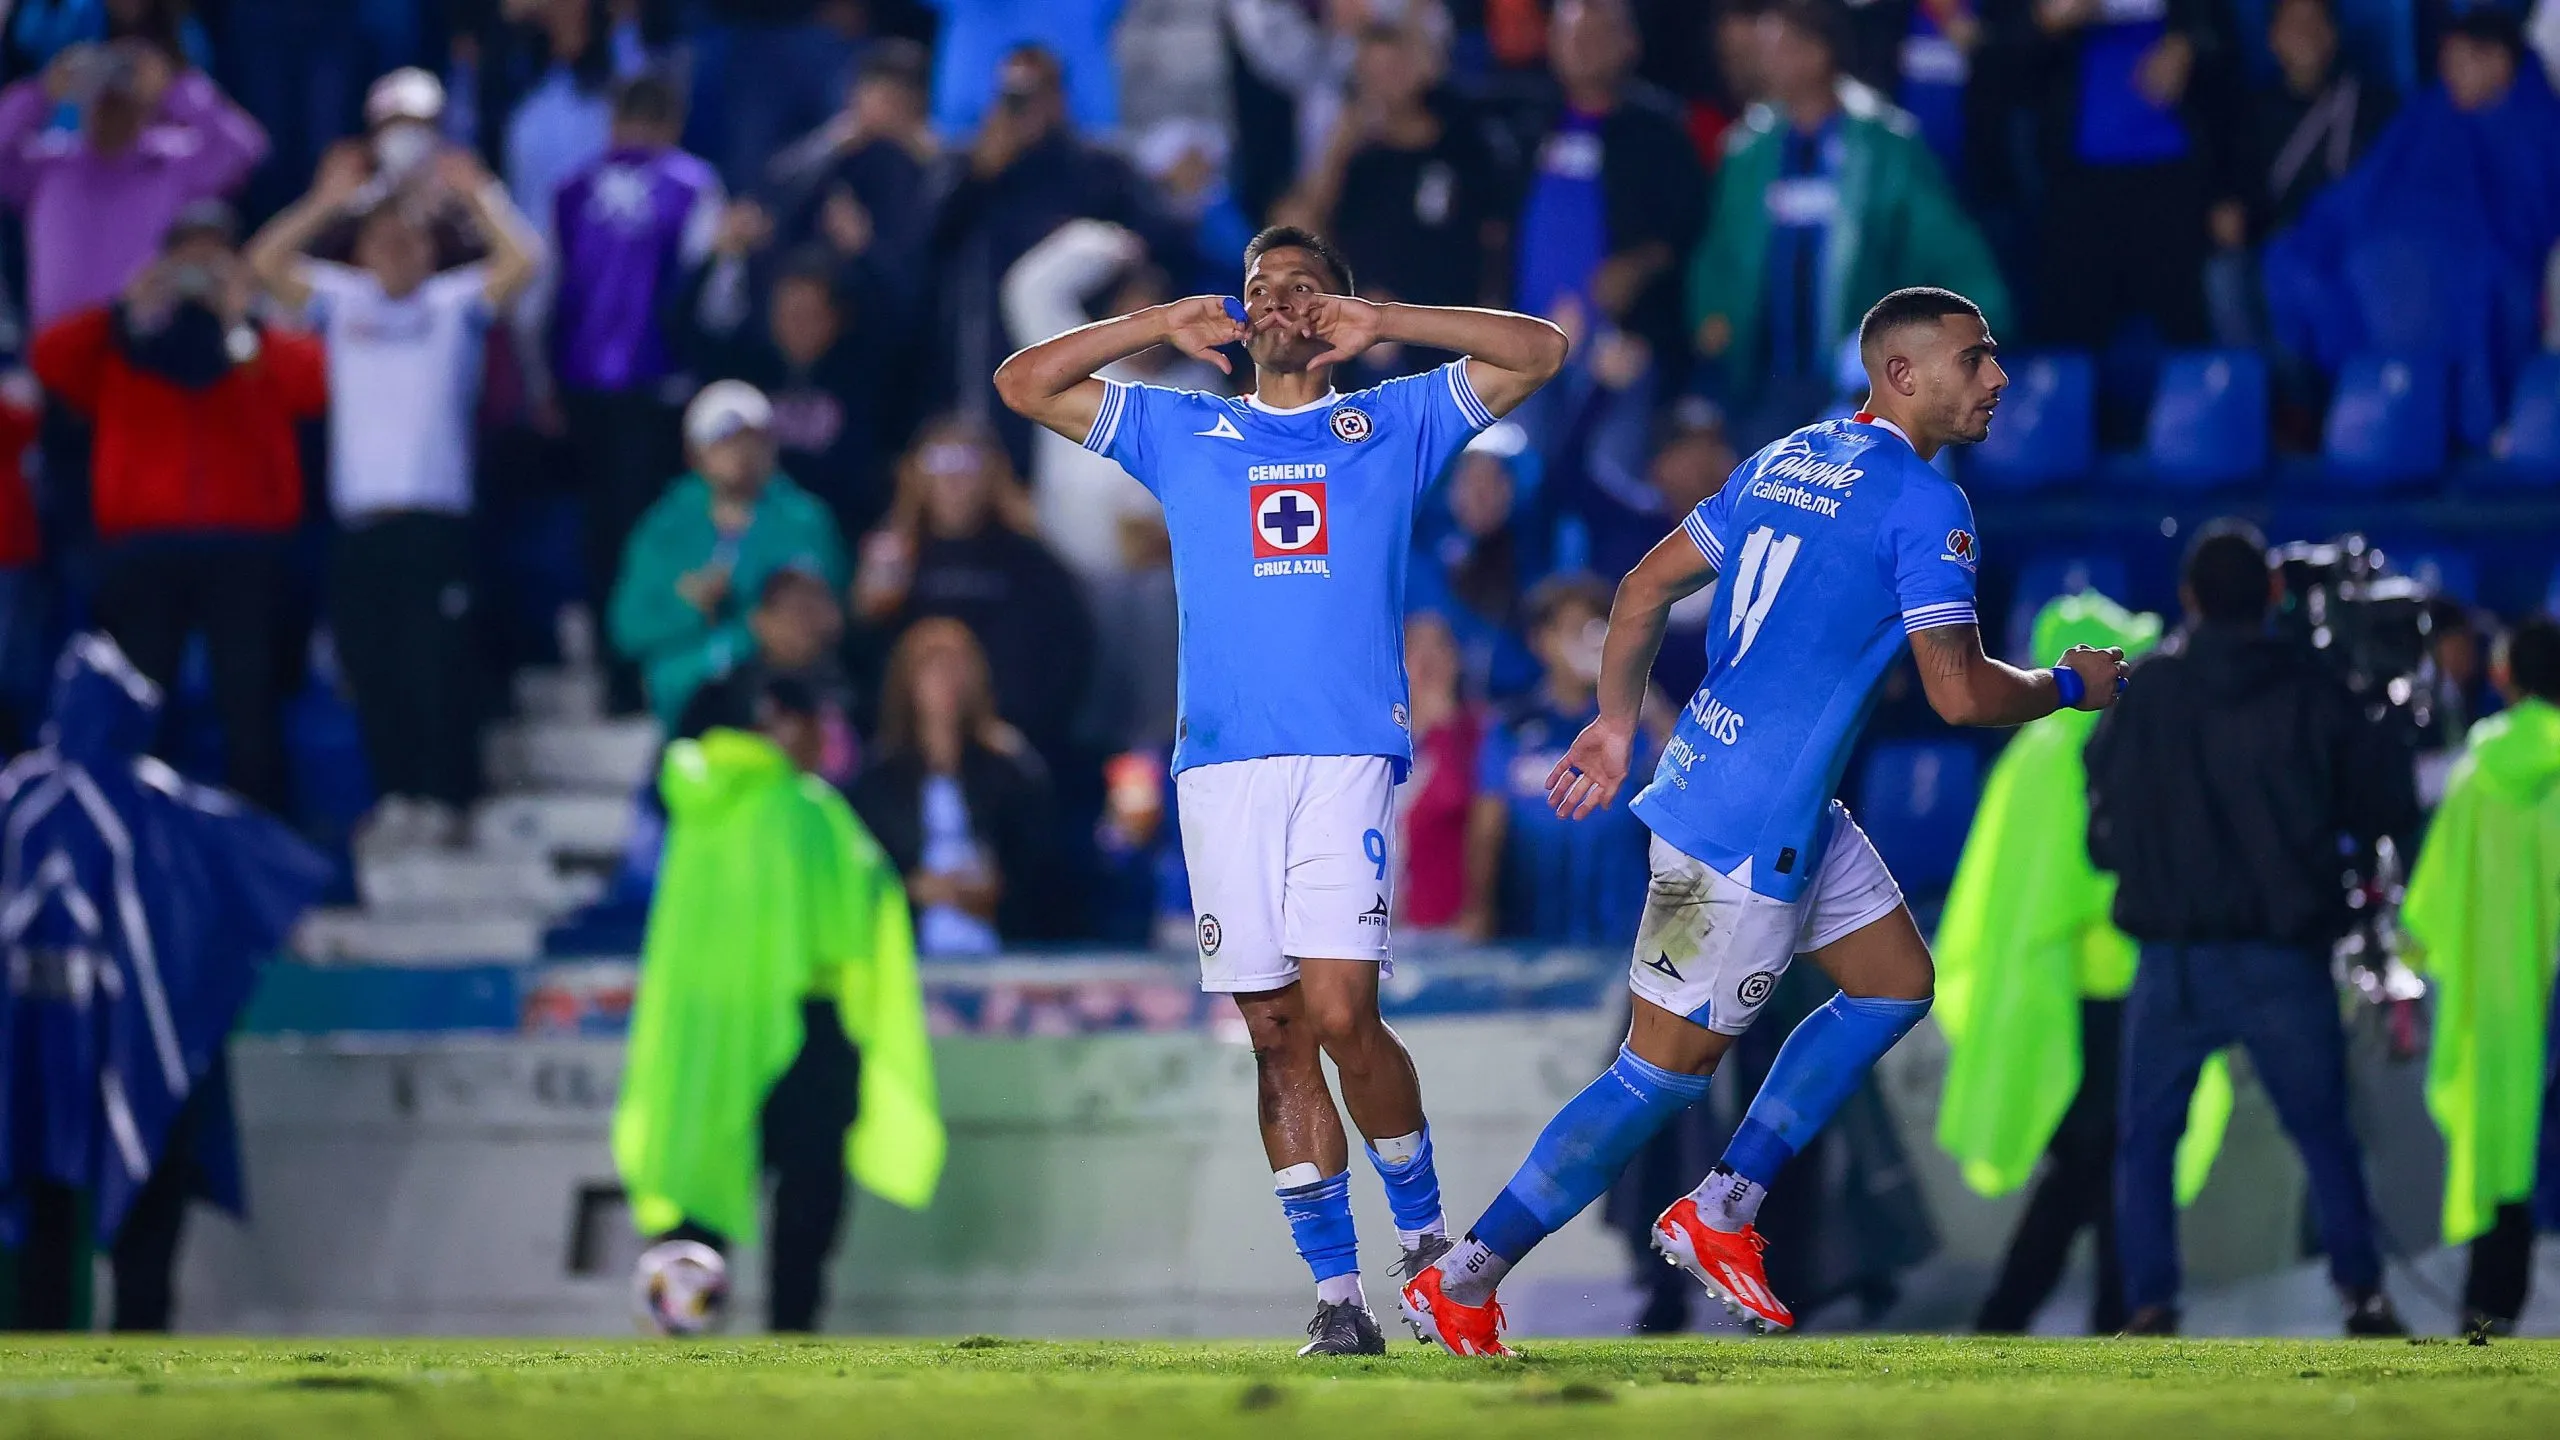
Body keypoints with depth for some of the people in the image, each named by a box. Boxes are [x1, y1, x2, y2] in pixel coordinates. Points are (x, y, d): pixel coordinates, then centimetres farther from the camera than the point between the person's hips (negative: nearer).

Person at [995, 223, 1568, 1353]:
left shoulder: (1392, 423, 17)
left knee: (1339, 1012, -16)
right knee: (1276, 1035, -2)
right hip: (1223, 762, 2)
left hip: (1351, 754, -2)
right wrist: (1171, 323, 12)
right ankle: (1338, 1294, 1)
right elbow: (1026, 382, 19)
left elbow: (1537, 351, 12)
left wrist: (1377, 323, 6)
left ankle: (1425, 1231, 4)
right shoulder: (1181, 434, 21)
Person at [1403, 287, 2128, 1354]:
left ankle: (1721, 1213, 17)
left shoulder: (1785, 462, 12)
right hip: (1750, 824, -10)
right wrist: (2071, 687, 0)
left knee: (1897, 983, 18)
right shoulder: (1926, 505, -15)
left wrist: (1617, 723, 22)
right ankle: (1462, 1283, 0)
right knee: (1667, 1068, -3)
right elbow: (1959, 693, -18)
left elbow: (1645, 589, 15)